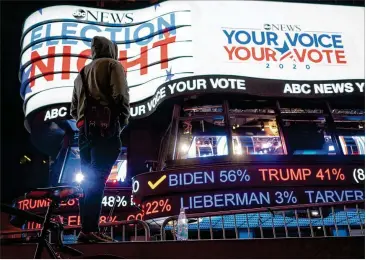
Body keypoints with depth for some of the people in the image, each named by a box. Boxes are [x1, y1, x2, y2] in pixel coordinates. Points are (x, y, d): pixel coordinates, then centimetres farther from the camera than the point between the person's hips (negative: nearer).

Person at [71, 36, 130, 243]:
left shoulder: (82, 73, 29)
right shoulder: (112, 65, 7)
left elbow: (74, 109, 23)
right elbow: (120, 96, -9)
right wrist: (123, 121, -1)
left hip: (84, 130, 7)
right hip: (105, 128, -7)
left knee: (89, 181, 7)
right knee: (97, 180, -13)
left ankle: (86, 228, 5)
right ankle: (90, 229, -19)